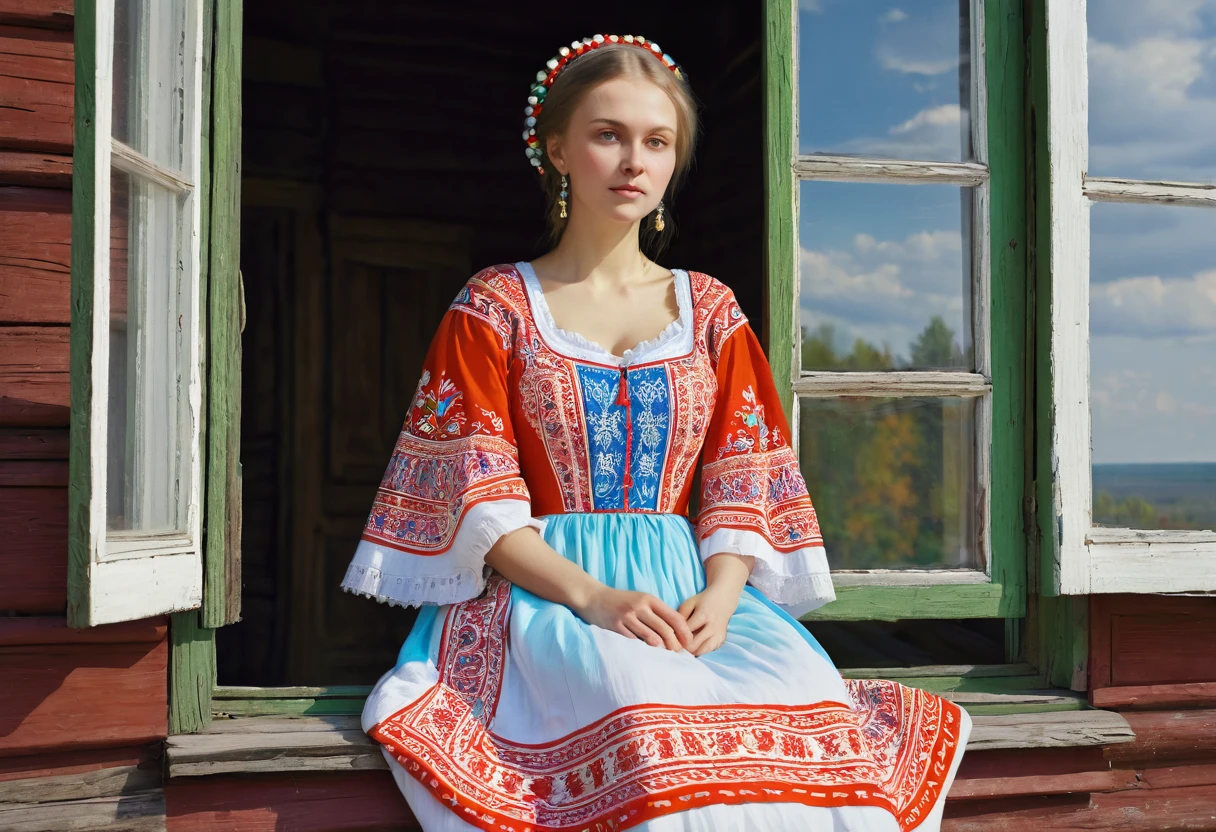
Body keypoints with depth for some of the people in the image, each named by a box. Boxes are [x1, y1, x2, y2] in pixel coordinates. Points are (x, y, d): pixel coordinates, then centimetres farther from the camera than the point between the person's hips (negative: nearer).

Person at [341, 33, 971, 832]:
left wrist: (720, 596, -11)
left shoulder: (710, 309, 16)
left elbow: (742, 482, 9)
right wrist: (593, 596, -17)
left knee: (812, 698, -28)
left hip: (690, 591, 3)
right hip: (545, 591, -2)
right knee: (647, 712, -35)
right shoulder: (495, 308, 7)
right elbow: (482, 497, -2)